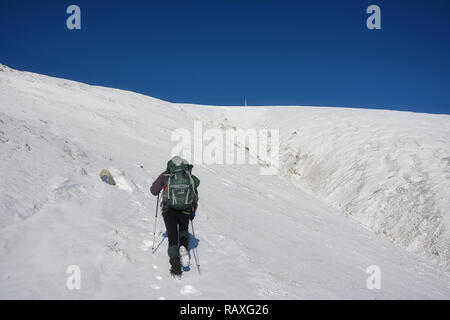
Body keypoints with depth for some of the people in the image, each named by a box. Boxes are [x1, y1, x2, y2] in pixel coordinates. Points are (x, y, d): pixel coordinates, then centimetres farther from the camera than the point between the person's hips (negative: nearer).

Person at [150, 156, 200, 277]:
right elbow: (195, 198, 12)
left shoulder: (165, 175, 1)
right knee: (184, 230, 29)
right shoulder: (190, 178, 7)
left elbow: (153, 191, 7)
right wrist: (193, 213, 25)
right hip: (186, 212, 2)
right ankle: (184, 247, -1)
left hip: (169, 211, -1)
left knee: (173, 237, 10)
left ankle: (176, 267, 1)